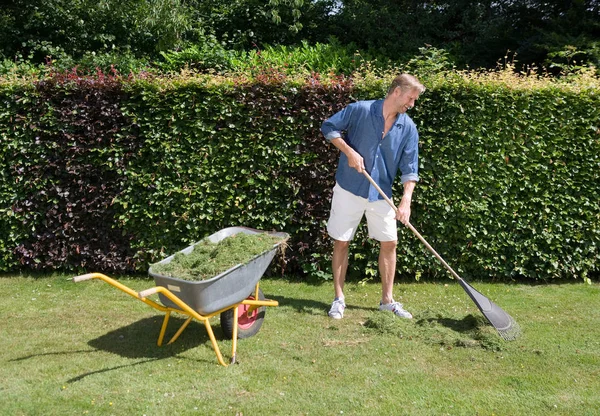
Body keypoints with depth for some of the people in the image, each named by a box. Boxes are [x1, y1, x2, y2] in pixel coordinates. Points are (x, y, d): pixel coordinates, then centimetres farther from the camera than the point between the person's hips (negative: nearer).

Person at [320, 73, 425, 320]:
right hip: (349, 189, -3)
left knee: (389, 243, 4)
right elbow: (328, 127, -4)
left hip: (381, 194, 4)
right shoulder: (360, 110, -10)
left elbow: (410, 168, -3)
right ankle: (339, 299, 16)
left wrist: (406, 201, -15)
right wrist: (349, 151, -17)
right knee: (341, 243, 2)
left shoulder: (408, 128, -1)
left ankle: (387, 300, 20)